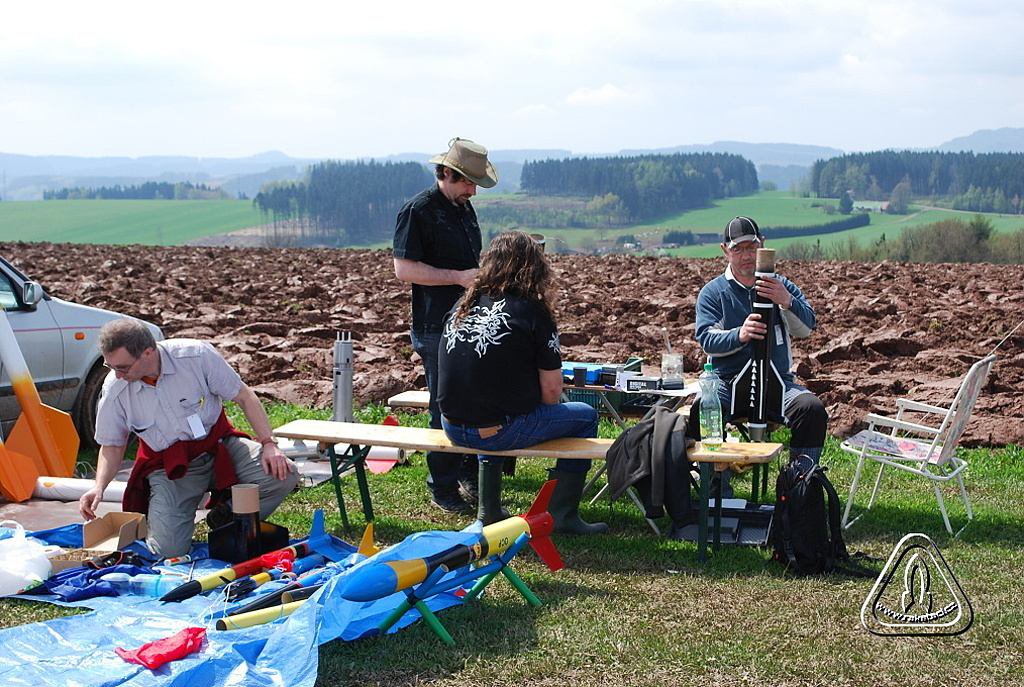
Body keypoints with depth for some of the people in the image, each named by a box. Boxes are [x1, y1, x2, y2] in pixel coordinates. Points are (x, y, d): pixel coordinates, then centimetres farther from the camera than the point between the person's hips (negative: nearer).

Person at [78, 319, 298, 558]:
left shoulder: (196, 355, -17)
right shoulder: (114, 390, -11)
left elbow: (245, 397, -6)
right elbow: (112, 446, 3)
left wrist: (268, 444, -15)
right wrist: (99, 486, -14)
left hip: (220, 446, 1)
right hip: (168, 467, -1)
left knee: (283, 475, -23)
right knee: (168, 550, -21)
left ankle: (225, 518, 3)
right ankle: (152, 514, 16)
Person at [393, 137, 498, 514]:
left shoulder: (464, 208, 16)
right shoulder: (417, 210, -10)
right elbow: (404, 268, -17)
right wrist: (459, 277, -19)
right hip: (437, 327, -8)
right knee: (446, 409, -3)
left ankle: (472, 477, 25)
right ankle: (443, 489, 8)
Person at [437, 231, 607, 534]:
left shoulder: (462, 305, 8)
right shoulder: (532, 311, -9)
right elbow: (551, 391, -8)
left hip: (453, 427, 6)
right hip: (499, 431, -6)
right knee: (585, 416, 15)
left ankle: (488, 511, 39)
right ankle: (563, 514, 15)